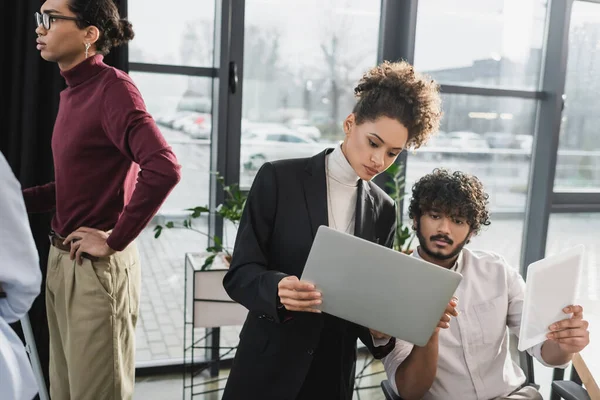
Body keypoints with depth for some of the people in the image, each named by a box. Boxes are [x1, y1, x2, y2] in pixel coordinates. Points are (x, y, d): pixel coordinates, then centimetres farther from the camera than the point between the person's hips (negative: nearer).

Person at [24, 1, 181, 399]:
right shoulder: (73, 91, 12)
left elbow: (164, 169, -29)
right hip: (62, 260, 9)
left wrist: (115, 241, -22)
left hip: (97, 267, -9)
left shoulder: (112, 87, -15)